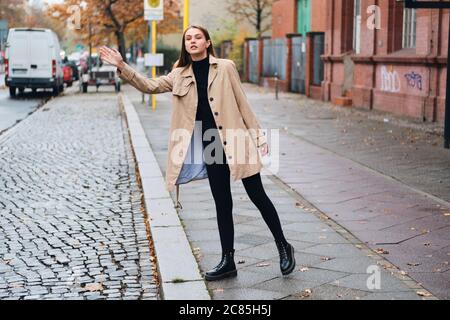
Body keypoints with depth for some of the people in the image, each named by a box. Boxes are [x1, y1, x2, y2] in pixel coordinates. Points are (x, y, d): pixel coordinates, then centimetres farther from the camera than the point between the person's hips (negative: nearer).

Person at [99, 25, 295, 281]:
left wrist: (258, 134, -1)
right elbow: (149, 86, 4)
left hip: (236, 141, -3)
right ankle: (228, 261, 19)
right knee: (222, 203, 10)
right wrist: (122, 66, -7)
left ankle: (283, 247, 20)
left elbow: (242, 103, 1)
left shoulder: (226, 67, 0)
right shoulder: (180, 76, 9)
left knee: (258, 196, 3)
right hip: (211, 147, 3)